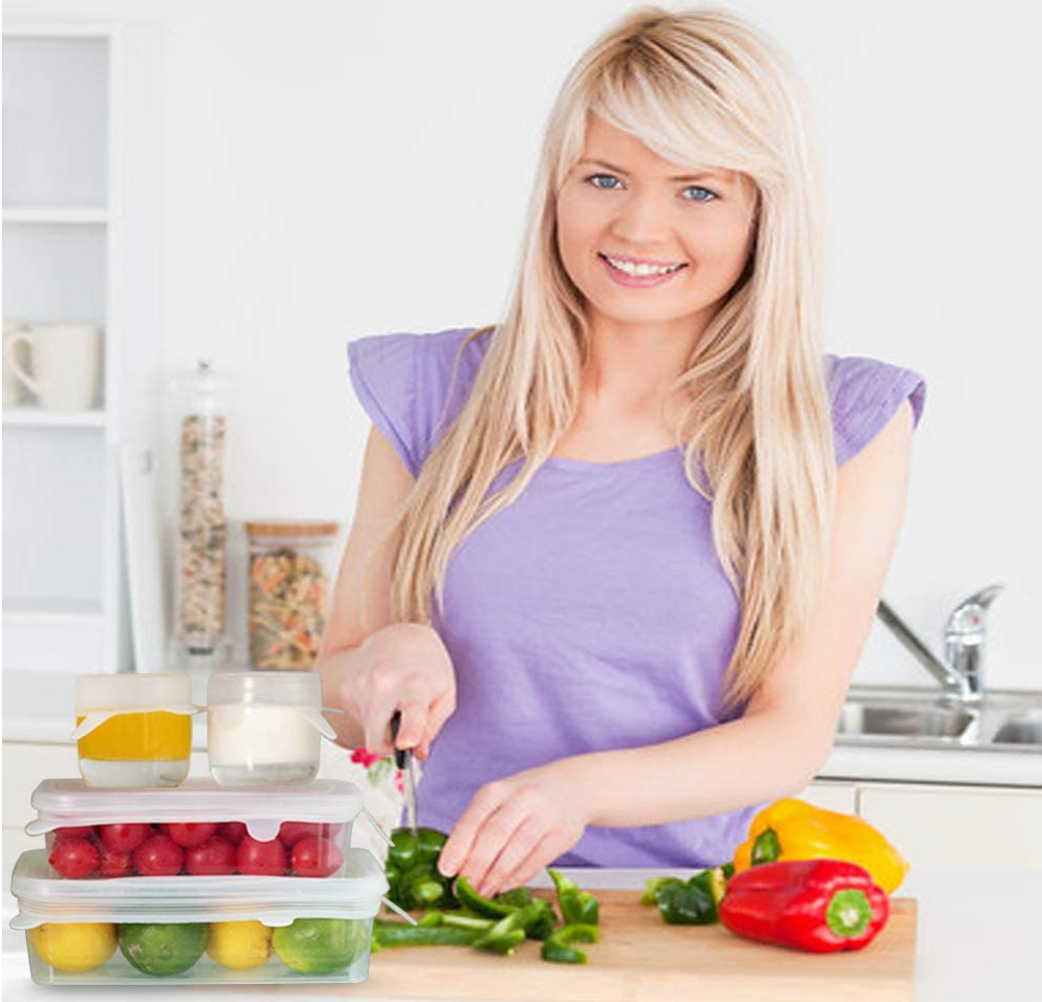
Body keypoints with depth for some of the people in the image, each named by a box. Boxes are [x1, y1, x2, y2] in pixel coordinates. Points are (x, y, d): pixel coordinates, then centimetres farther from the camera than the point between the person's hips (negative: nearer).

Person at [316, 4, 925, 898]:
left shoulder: (843, 428, 4)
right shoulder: (435, 392, 9)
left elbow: (794, 732, -3)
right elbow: (340, 705, 14)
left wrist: (581, 788, -19)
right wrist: (386, 659, -9)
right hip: (452, 897, 2)